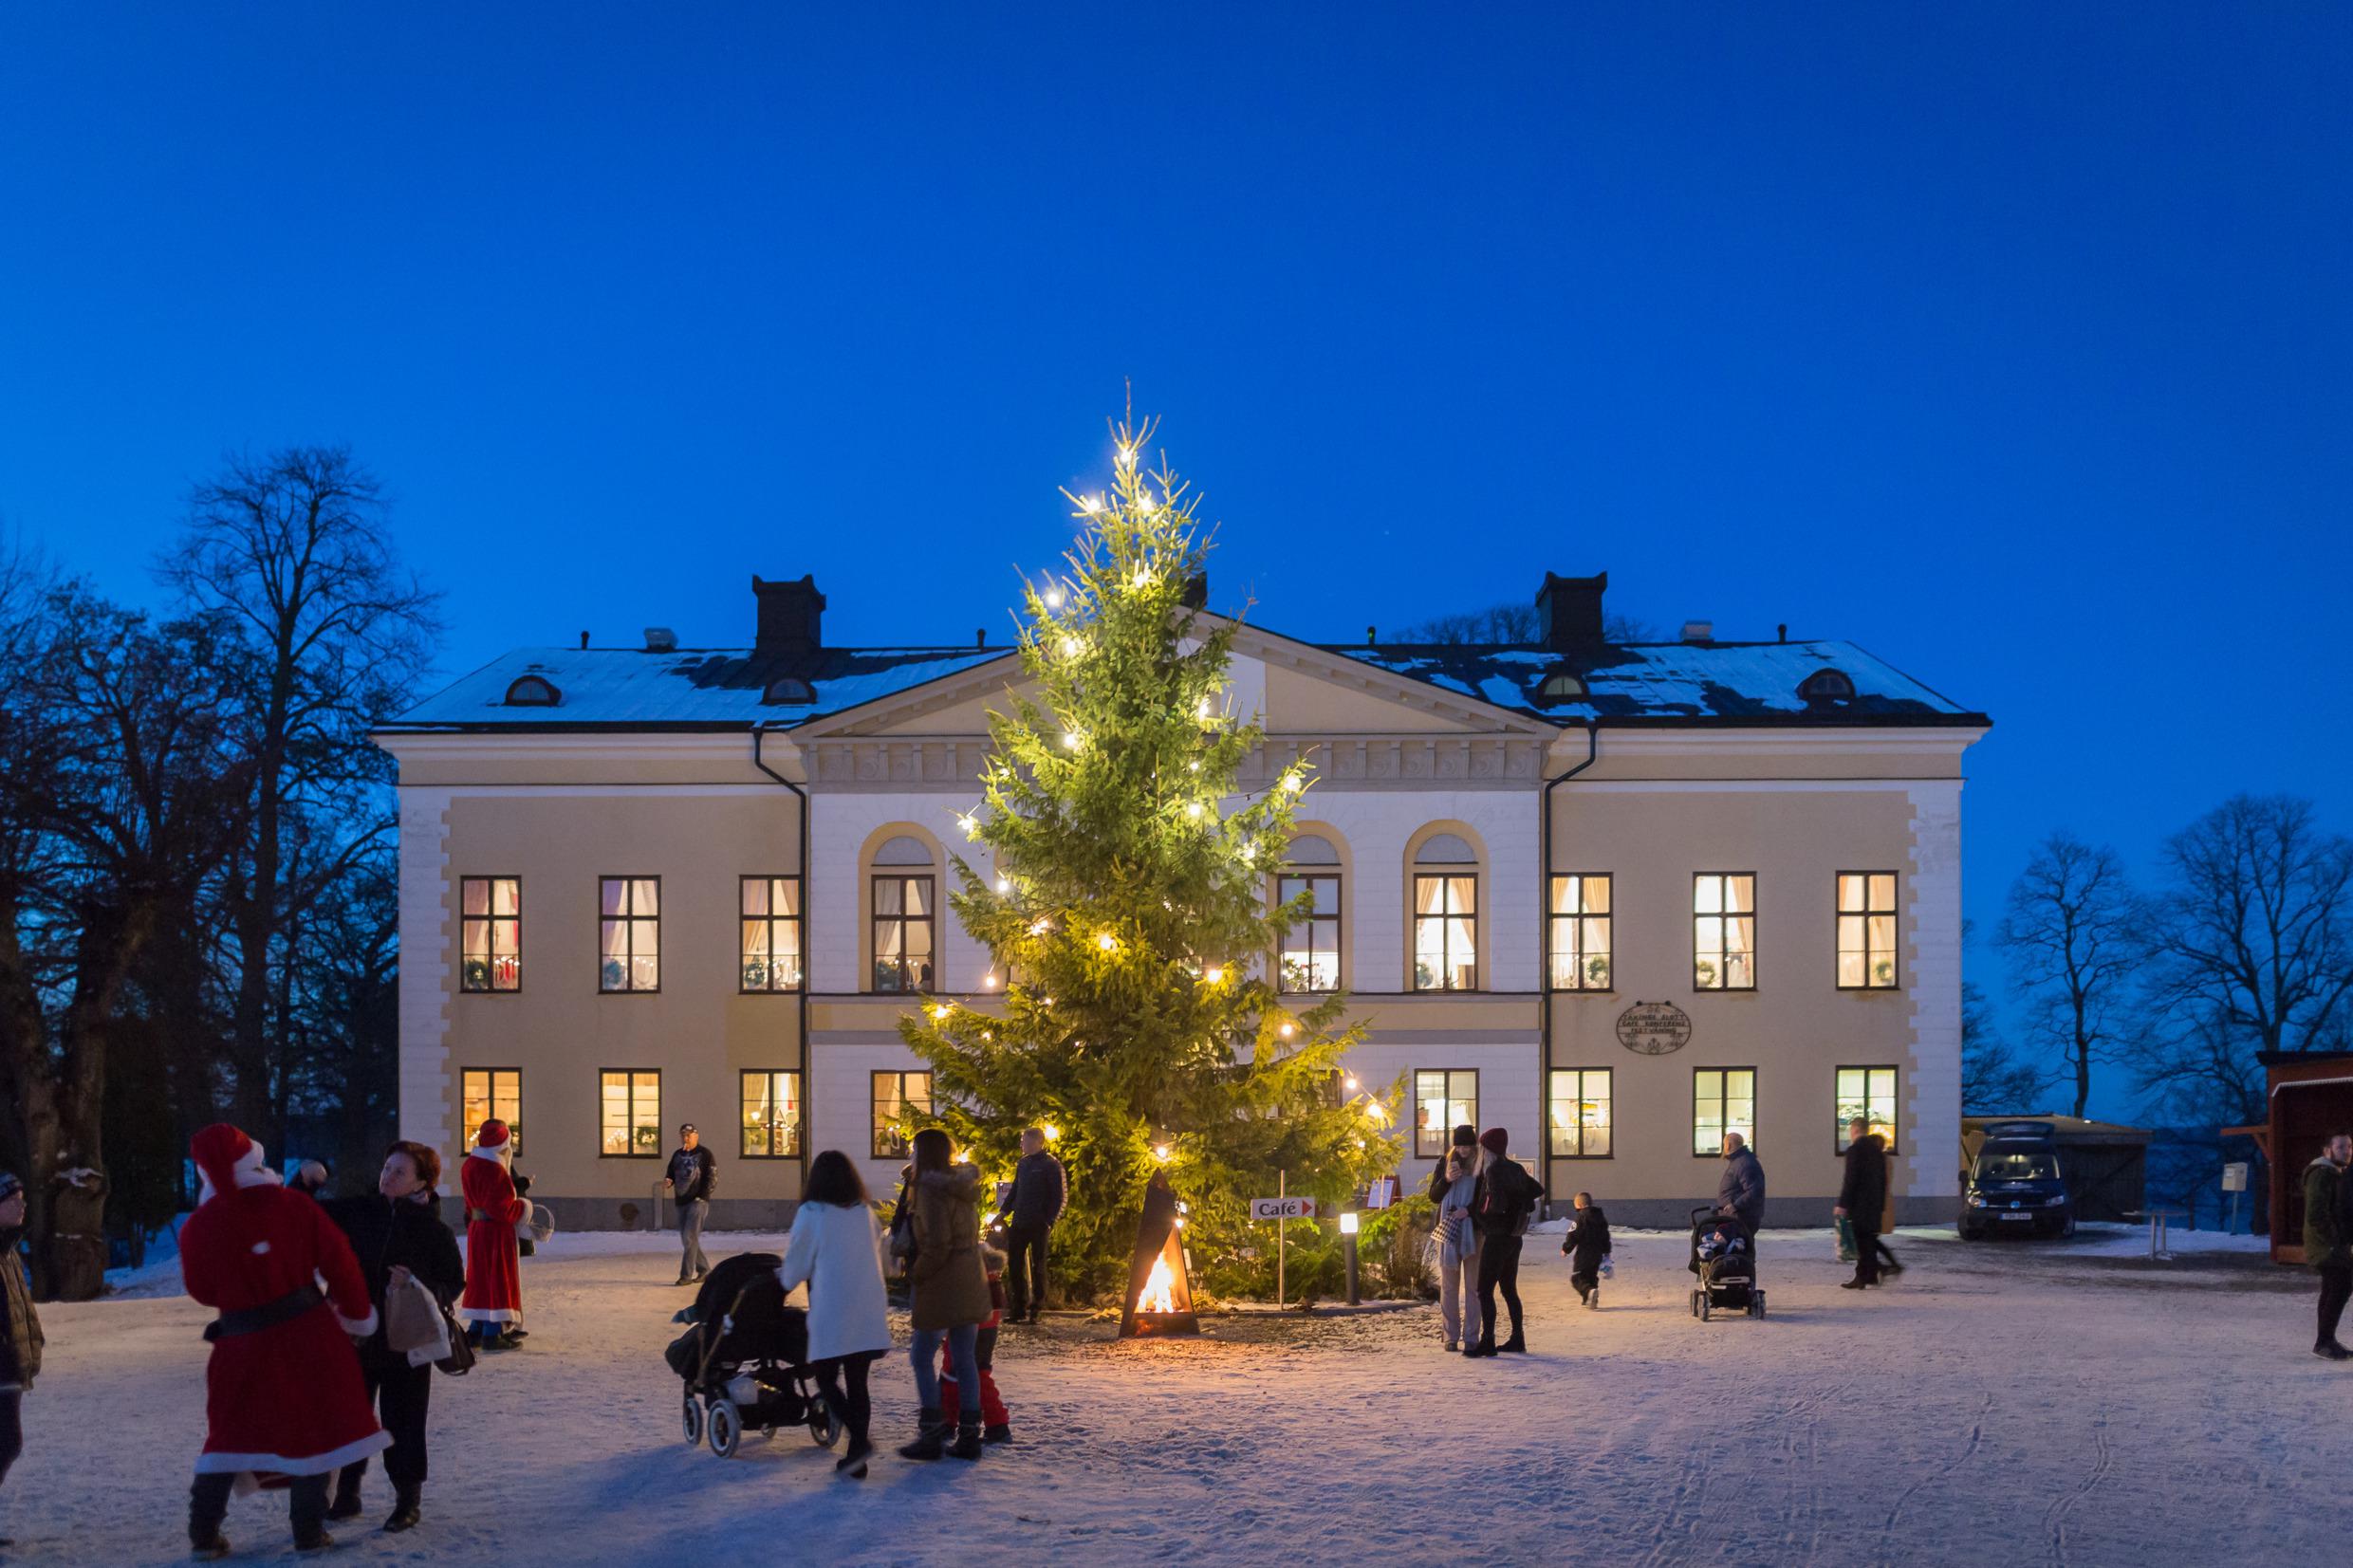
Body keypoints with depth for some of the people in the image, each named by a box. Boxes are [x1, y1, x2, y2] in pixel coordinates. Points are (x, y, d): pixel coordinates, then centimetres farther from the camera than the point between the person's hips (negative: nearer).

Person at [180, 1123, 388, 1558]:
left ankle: (203, 1534, 13)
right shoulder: (290, 1205, -8)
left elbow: (201, 1290, 5)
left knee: (230, 1435, 15)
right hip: (308, 1335, -1)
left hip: (243, 1344, 1)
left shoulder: (198, 1228, -6)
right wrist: (357, 1312, 8)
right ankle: (309, 1532, 10)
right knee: (315, 1429, 9)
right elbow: (336, 1258, -5)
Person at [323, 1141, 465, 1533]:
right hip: (355, 1336, 3)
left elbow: (454, 1283, -2)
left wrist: (417, 1289, -20)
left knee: (403, 1424, 2)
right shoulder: (356, 1212, 1)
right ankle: (346, 1495, 24)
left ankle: (408, 1500, 16)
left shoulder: (433, 1229, -6)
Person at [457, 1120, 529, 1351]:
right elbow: (502, 1209, -24)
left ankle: (476, 1328, 21)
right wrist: (523, 1207, -8)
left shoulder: (471, 1165, 9)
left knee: (481, 1278, 16)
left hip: (477, 1228, 9)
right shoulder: (495, 1171, -22)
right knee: (498, 1278, -3)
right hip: (497, 1233, -9)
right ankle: (492, 1334, -1)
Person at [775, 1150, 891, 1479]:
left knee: (827, 1380, 5)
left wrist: (784, 1278, 24)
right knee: (857, 1383, 10)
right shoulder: (865, 1213, 8)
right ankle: (856, 1458, 9)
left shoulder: (811, 1214, -6)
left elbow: (797, 1262, 2)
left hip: (831, 1313, -5)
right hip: (868, 1314, 5)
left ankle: (859, 1439, -15)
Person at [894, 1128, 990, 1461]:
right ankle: (969, 1435, 10)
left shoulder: (931, 1189, -15)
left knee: (922, 1357, 3)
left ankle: (932, 1433, 2)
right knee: (965, 1359, 9)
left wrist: (915, 1275, -9)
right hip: (971, 1282, 8)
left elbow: (937, 1244, -21)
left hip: (941, 1284, -8)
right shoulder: (962, 1186, 12)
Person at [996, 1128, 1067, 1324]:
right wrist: (1004, 1211, 11)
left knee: (1038, 1267, 1)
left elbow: (1061, 1197, -9)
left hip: (1038, 1225, -7)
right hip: (1018, 1224, 7)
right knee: (1014, 1266, 5)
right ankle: (1019, 1309, 13)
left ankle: (1036, 1310, 6)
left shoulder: (1051, 1165, -6)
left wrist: (1049, 1221, -14)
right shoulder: (1023, 1164, 15)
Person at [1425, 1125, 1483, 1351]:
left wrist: (1469, 1209, -18)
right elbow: (1433, 1197, 6)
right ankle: (1451, 1336, 9)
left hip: (1473, 1231, -2)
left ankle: (1471, 1336, 4)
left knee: (1472, 1285, 1)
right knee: (1449, 1285, 4)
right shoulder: (1445, 1163, 6)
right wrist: (1446, 1179, -12)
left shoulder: (1481, 1167, -2)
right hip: (1448, 1231, 2)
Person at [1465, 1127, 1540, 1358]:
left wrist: (1473, 1211, -11)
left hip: (1497, 1237, -8)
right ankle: (1517, 1339, 18)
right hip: (1514, 1237, 8)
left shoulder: (1493, 1170, -16)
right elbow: (1538, 1191, 18)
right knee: (1509, 1289, 15)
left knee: (1485, 1290, -4)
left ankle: (1487, 1342, -7)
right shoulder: (1515, 1169, 8)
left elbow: (1497, 1205, -25)